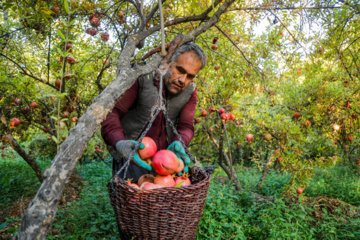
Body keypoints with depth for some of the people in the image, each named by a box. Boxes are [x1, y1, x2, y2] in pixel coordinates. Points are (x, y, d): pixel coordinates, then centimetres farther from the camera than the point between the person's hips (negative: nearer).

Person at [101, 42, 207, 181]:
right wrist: (119, 143, -40)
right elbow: (111, 112, -20)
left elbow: (186, 127, -5)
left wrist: (177, 144, -30)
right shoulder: (142, 78, -15)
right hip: (131, 156, -3)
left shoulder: (190, 92, 0)